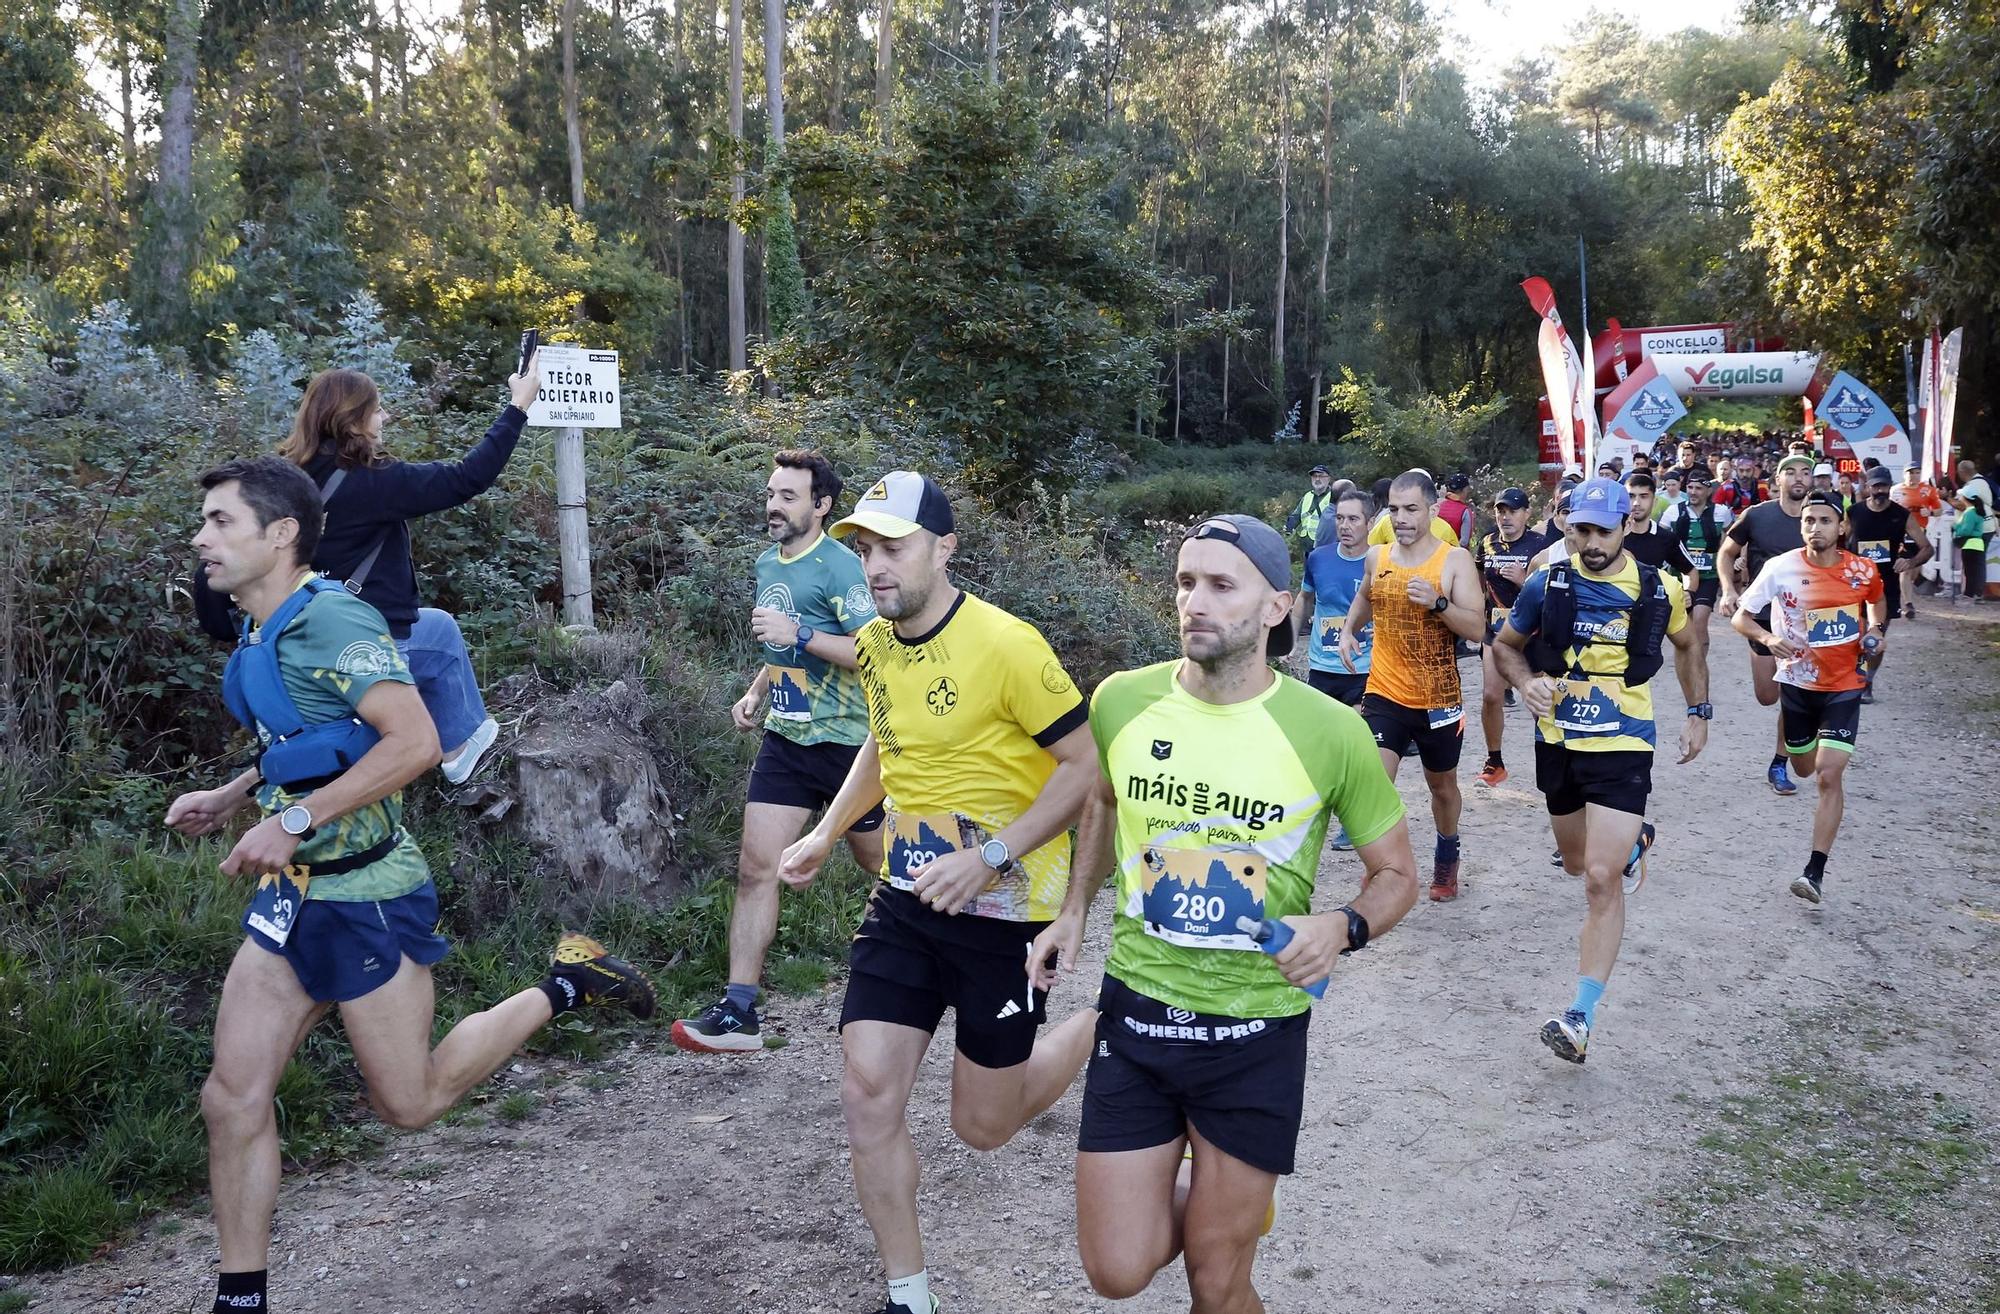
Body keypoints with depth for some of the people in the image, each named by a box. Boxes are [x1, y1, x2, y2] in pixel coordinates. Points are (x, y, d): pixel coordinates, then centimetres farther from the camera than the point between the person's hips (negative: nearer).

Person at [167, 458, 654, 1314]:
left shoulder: (329, 619, -19)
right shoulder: (260, 634, 9)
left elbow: (415, 742, -28)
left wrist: (293, 821, -27)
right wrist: (229, 798, 13)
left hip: (364, 896, -8)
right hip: (294, 894, 8)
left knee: (409, 1102, 6)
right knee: (233, 1098, 5)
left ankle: (563, 987, 20)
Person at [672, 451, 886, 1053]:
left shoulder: (839, 565, -14)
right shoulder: (768, 563, 11)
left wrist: (800, 634, -27)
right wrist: (756, 693, 10)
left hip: (845, 741, -6)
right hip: (784, 738, 6)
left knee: (881, 866, 11)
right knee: (756, 867, -3)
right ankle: (739, 1010, -1)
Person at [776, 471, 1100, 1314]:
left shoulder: (1005, 644, -20)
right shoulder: (872, 646, 2)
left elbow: (1086, 765, -17)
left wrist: (990, 857, -24)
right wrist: (826, 834, 15)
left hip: (1002, 909, -5)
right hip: (904, 900, 6)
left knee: (982, 1126, 8)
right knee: (868, 1094, -1)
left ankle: (1099, 1029, 36)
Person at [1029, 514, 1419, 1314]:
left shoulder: (1330, 732, -15)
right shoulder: (1122, 701, -6)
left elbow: (1396, 874, -1)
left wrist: (1343, 927, -21)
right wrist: (1074, 910, 9)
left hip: (1257, 1033, -2)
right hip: (1136, 1013, 2)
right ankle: (1196, 1194, 37)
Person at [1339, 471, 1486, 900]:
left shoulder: (1455, 560, -9)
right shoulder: (1376, 557, 2)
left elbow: (1477, 628, -15)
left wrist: (1437, 602, -29)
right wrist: (1349, 630, 8)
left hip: (1439, 700, -1)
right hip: (1384, 695, 1)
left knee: (1442, 785, 19)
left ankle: (1447, 856, 45)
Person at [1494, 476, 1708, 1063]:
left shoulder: (1659, 589, -5)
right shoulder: (1546, 586, -5)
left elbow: (1686, 646, 15)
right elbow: (1505, 645, 8)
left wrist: (1699, 714, 12)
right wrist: (1527, 682, -13)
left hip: (1622, 749, -3)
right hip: (1557, 743, 3)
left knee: (1602, 880, -14)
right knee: (1577, 862, 22)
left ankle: (1581, 1018, -13)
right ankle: (1633, 841, 60)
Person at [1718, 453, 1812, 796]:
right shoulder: (1757, 516, -9)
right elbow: (1727, 553, 3)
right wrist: (1728, 590, -12)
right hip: (1763, 616, -1)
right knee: (1767, 697, 4)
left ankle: (1779, 766, 11)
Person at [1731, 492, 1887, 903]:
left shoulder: (1862, 571, -8)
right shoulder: (1781, 568, -13)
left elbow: (1877, 602, 16)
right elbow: (1740, 618, -7)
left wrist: (1876, 630, -5)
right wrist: (1768, 638, -27)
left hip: (1844, 685, -1)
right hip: (1797, 681, 1)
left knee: (1830, 775, -13)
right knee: (1804, 768, 19)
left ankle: (1815, 872, -11)